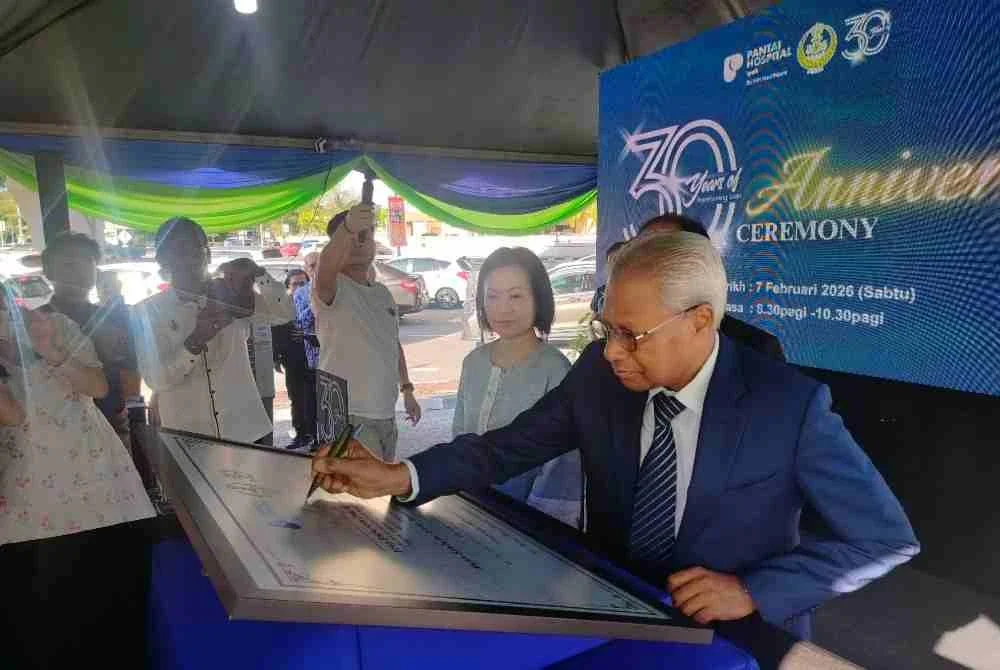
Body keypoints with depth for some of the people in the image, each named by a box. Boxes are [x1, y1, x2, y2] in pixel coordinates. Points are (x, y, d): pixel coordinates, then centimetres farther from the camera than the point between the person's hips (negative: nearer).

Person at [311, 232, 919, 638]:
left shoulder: (790, 405, -18)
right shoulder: (599, 374, -9)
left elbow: (888, 537, -11)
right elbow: (509, 447, -2)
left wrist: (752, 590, -20)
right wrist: (398, 476, -15)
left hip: (734, 638, -1)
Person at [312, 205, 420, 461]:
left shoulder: (383, 293, 12)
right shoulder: (332, 288, -11)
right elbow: (324, 269, -36)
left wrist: (407, 390, 18)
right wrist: (347, 227, -53)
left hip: (385, 413, 8)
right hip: (349, 416, -7)